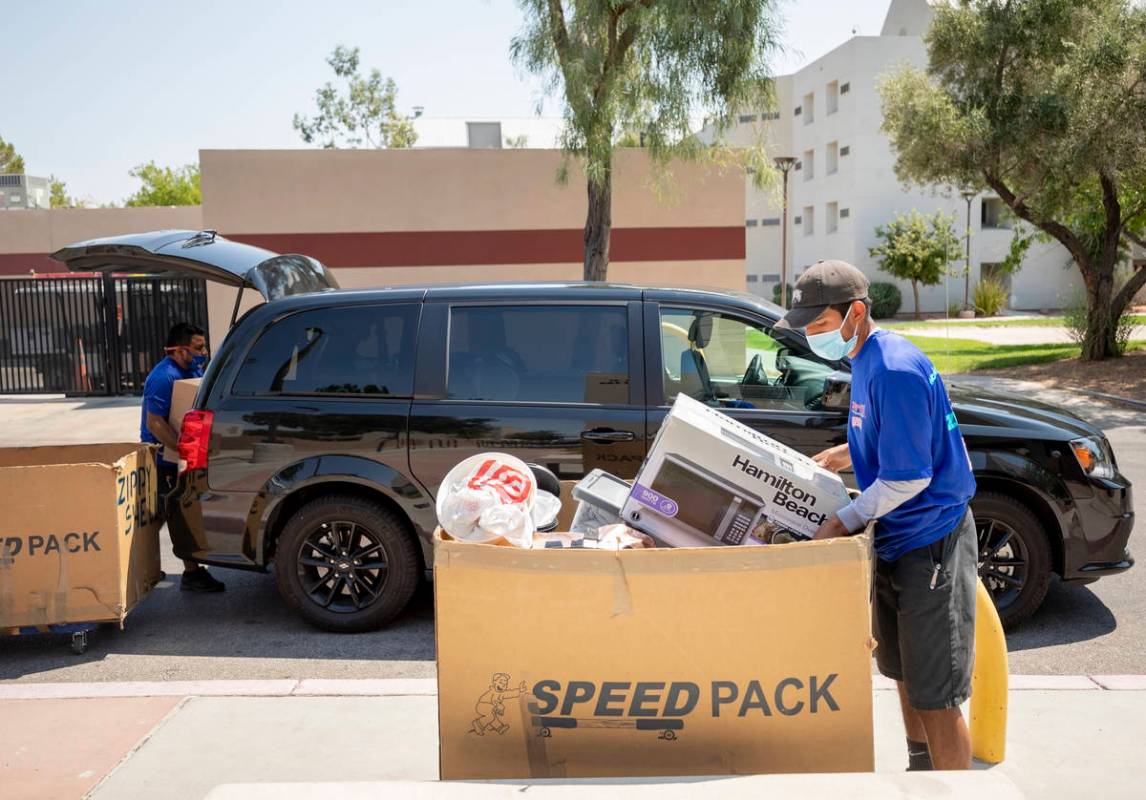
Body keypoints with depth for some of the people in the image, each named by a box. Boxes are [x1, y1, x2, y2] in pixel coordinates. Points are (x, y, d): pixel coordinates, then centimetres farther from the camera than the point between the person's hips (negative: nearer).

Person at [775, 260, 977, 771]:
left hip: (930, 542, -10)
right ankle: (920, 774, 41)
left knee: (935, 695, -1)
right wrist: (841, 456, 8)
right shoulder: (866, 360, 6)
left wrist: (841, 523, -19)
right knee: (905, 673, 23)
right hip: (896, 539, 10)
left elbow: (908, 477, -24)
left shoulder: (896, 369, -24)